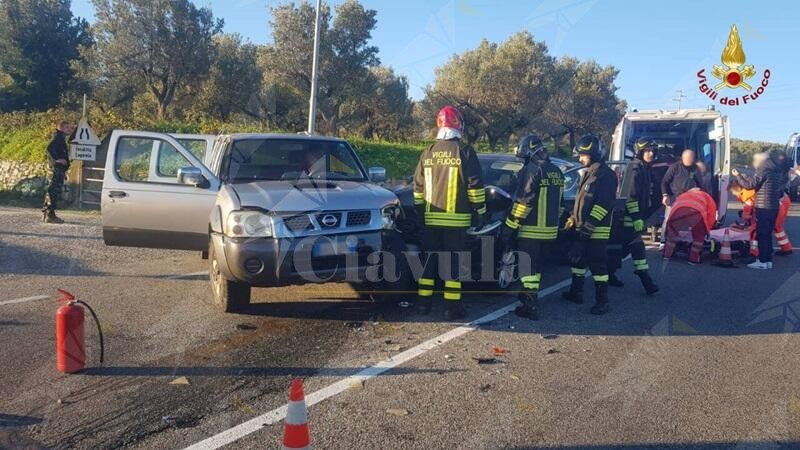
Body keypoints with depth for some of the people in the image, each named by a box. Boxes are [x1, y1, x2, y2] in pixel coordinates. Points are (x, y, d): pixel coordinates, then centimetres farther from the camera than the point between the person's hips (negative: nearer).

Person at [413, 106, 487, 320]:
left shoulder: (428, 152, 8)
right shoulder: (464, 151, -6)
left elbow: (418, 186, 12)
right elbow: (475, 186, -8)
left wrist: (420, 210, 21)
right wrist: (481, 212, 1)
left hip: (431, 218, 4)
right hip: (456, 218, -4)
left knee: (429, 259, 13)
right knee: (454, 261, 0)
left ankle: (424, 302, 18)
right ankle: (453, 307, 2)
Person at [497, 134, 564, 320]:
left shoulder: (532, 170, -15)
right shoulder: (556, 172, 12)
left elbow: (522, 203, -19)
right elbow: (557, 202, 18)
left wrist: (508, 228, -15)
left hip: (531, 230, -8)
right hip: (549, 229, 8)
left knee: (527, 267, -2)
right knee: (536, 265, 20)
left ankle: (530, 306, -2)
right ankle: (531, 296, 31)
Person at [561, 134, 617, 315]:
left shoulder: (606, 175, -15)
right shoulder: (588, 173, 15)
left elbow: (603, 204, -22)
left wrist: (588, 226, -24)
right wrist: (573, 219, 17)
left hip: (596, 231, -10)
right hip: (582, 228, 10)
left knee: (598, 265, -5)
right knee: (577, 260, 18)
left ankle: (602, 302, 3)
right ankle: (576, 292, 32)